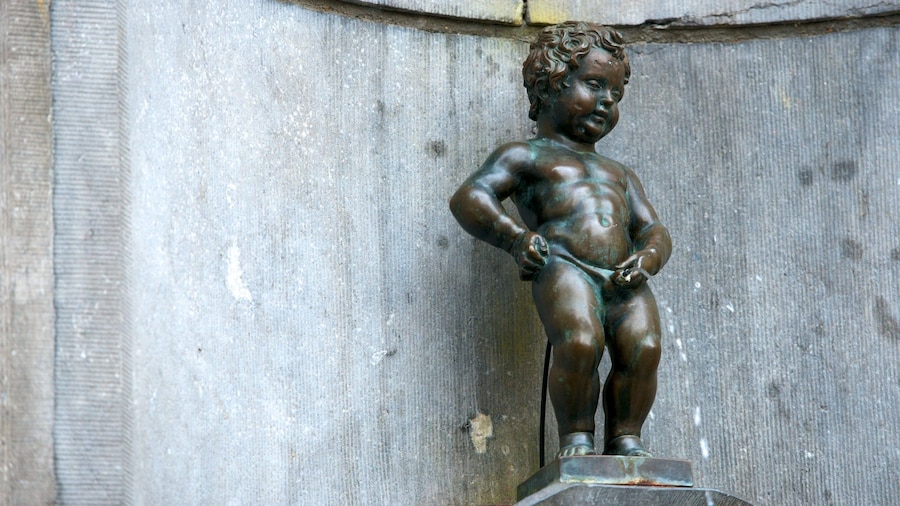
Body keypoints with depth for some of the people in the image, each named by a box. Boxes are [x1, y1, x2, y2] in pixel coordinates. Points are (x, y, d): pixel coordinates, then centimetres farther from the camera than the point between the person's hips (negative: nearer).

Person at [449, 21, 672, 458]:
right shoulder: (526, 156, 20)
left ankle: (624, 438, -12)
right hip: (563, 267, -4)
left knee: (643, 347, -24)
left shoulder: (619, 175, 37)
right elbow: (468, 197, 7)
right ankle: (575, 438, -16)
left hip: (622, 279, 5)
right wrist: (512, 236, -11)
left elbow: (653, 231, 28)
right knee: (581, 341, -32)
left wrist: (647, 258, 2)